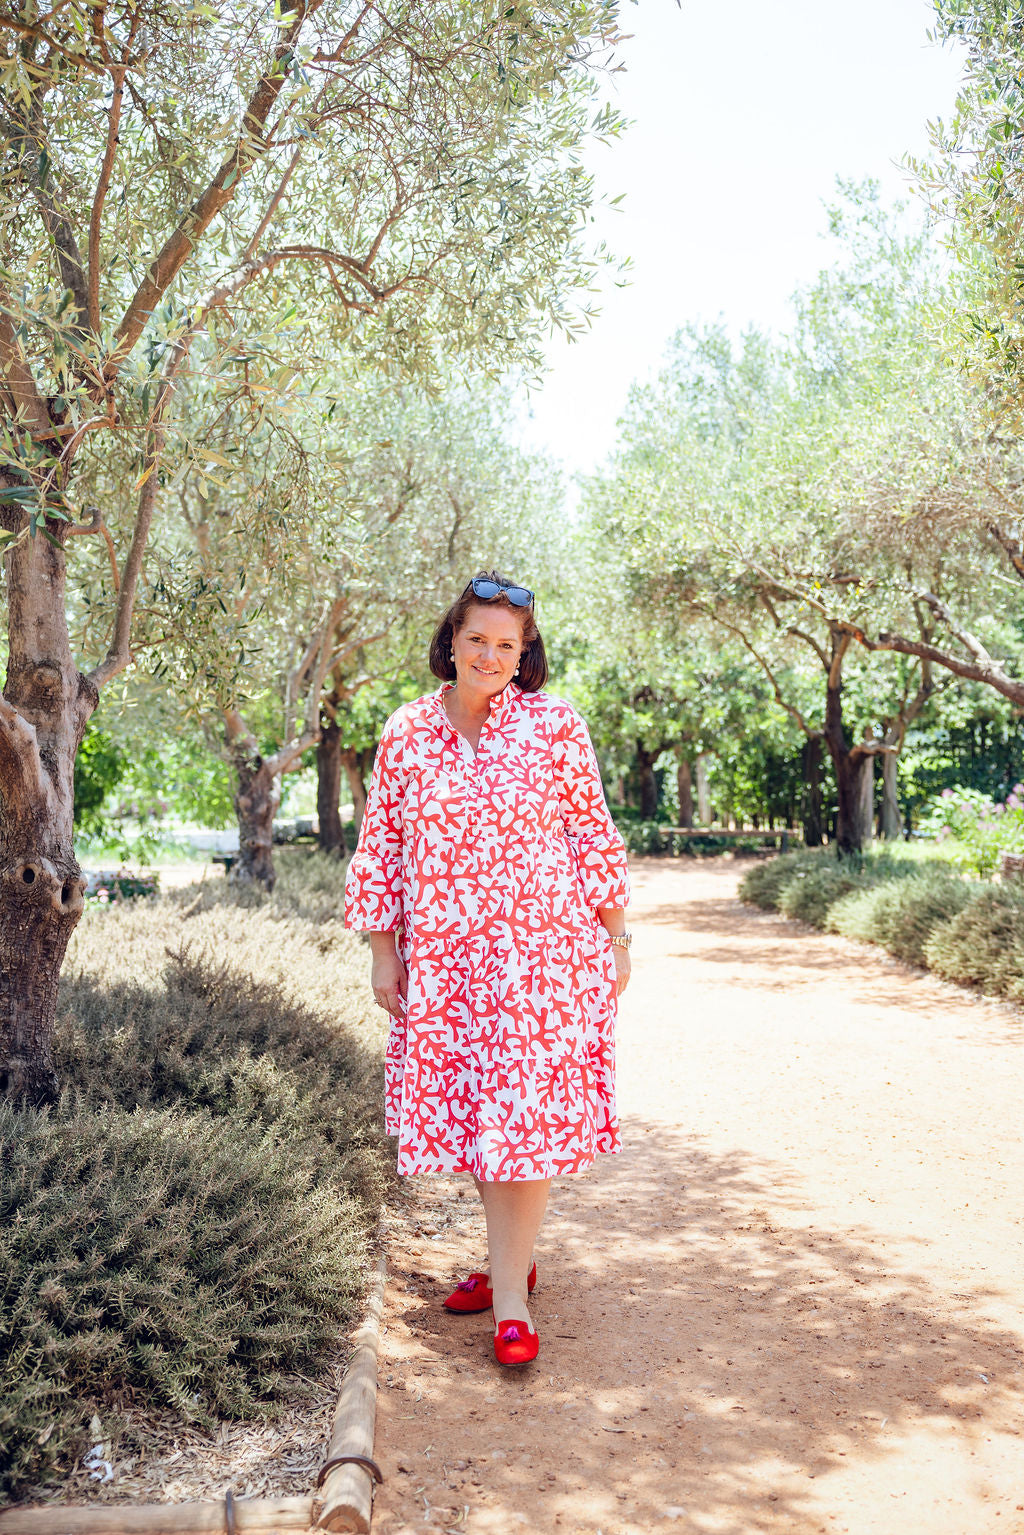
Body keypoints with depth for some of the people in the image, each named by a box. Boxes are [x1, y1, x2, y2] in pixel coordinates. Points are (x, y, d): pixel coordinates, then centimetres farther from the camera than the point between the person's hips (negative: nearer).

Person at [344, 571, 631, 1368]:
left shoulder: (555, 725, -3)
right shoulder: (406, 733, 4)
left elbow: (593, 837, 1)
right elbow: (381, 848, 7)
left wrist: (617, 939, 1)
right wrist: (382, 951, 5)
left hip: (542, 954, -3)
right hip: (442, 960, 3)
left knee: (525, 1114, -2)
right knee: (466, 1111, 12)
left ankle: (511, 1295, 9)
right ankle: (511, 1258, 32)